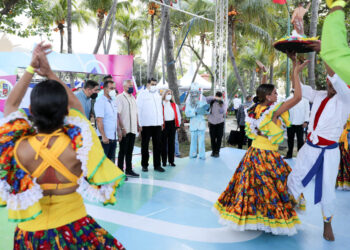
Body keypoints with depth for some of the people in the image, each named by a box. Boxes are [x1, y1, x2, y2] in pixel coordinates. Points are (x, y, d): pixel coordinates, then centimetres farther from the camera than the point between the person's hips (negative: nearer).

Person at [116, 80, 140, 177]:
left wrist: (138, 125, 12)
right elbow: (117, 113, -13)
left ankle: (129, 170, 21)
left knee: (130, 151, 13)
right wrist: (122, 128, -19)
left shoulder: (133, 98, 16)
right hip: (124, 130, -6)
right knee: (123, 151, 0)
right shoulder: (120, 97, -6)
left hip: (133, 129, 6)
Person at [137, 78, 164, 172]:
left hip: (157, 124, 5)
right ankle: (144, 165, 16)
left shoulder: (158, 95, 16)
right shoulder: (142, 95, 0)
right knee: (145, 146, 6)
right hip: (146, 125, -4)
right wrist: (140, 124, -9)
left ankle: (157, 165, 14)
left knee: (157, 146, 6)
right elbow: (138, 110, -4)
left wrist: (161, 122, 12)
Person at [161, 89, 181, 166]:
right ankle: (164, 161, 11)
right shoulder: (161, 105, -4)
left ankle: (171, 161, 15)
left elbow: (178, 115, 16)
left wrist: (178, 124, 9)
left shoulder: (174, 105, 12)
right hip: (164, 125, -4)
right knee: (164, 143, 2)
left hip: (172, 124, 4)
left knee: (172, 143, 7)